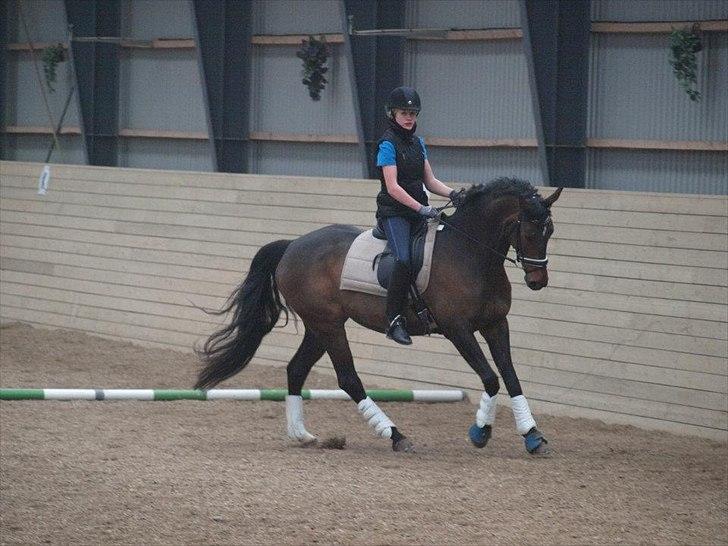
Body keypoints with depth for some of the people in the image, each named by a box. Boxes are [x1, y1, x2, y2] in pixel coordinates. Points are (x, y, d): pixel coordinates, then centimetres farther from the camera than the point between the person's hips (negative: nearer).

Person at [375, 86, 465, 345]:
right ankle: (395, 321, -26)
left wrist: (452, 193, -2)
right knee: (404, 259, -29)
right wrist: (421, 209, -24)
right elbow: (393, 187, -15)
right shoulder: (388, 144, -7)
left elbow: (429, 180, 18)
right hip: (394, 212, -8)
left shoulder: (418, 143, 16)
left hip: (419, 211, 8)